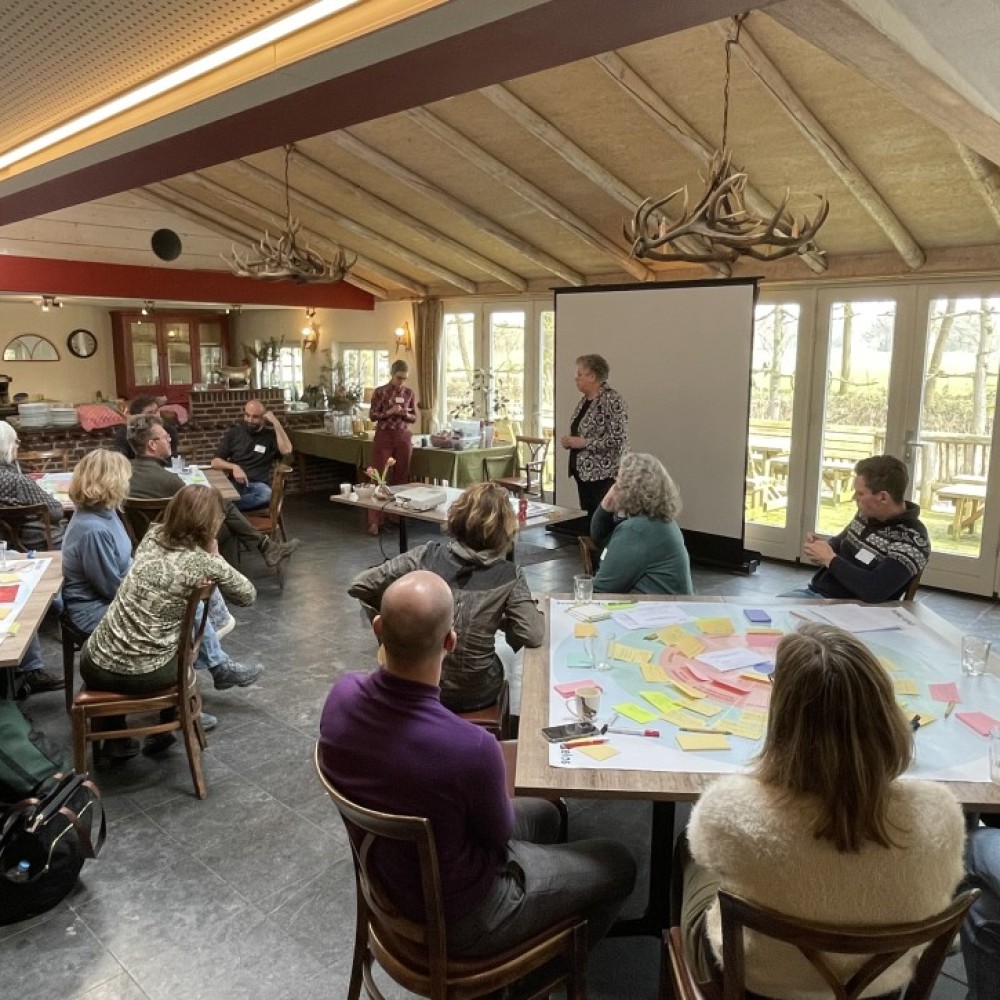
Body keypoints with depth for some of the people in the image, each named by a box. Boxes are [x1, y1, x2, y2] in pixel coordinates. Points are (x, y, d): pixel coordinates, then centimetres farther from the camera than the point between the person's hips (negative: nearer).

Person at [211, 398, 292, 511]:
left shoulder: (270, 435, 10)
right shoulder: (234, 432, 15)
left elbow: (286, 450, -11)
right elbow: (215, 462, 11)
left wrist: (275, 422, -8)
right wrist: (234, 467, -11)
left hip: (257, 485, 0)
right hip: (234, 483, 1)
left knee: (266, 494, -40)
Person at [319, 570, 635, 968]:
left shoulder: (342, 694, -20)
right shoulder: (471, 747, -40)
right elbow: (500, 834, -18)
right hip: (458, 918, -6)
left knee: (542, 814, 27)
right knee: (617, 865, 15)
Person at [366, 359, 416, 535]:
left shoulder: (409, 393, 5)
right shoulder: (380, 392, -3)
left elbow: (414, 418, 9)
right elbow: (372, 416, -3)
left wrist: (405, 414, -13)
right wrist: (389, 412, -18)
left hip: (403, 438, 3)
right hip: (383, 437, -3)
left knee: (401, 478, 6)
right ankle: (374, 521, -5)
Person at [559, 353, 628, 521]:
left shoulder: (612, 401, -14)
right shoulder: (585, 400, 13)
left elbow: (619, 440, -20)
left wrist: (584, 442, -19)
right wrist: (569, 441, 4)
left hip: (603, 475, -9)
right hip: (583, 472, 9)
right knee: (588, 521, 12)